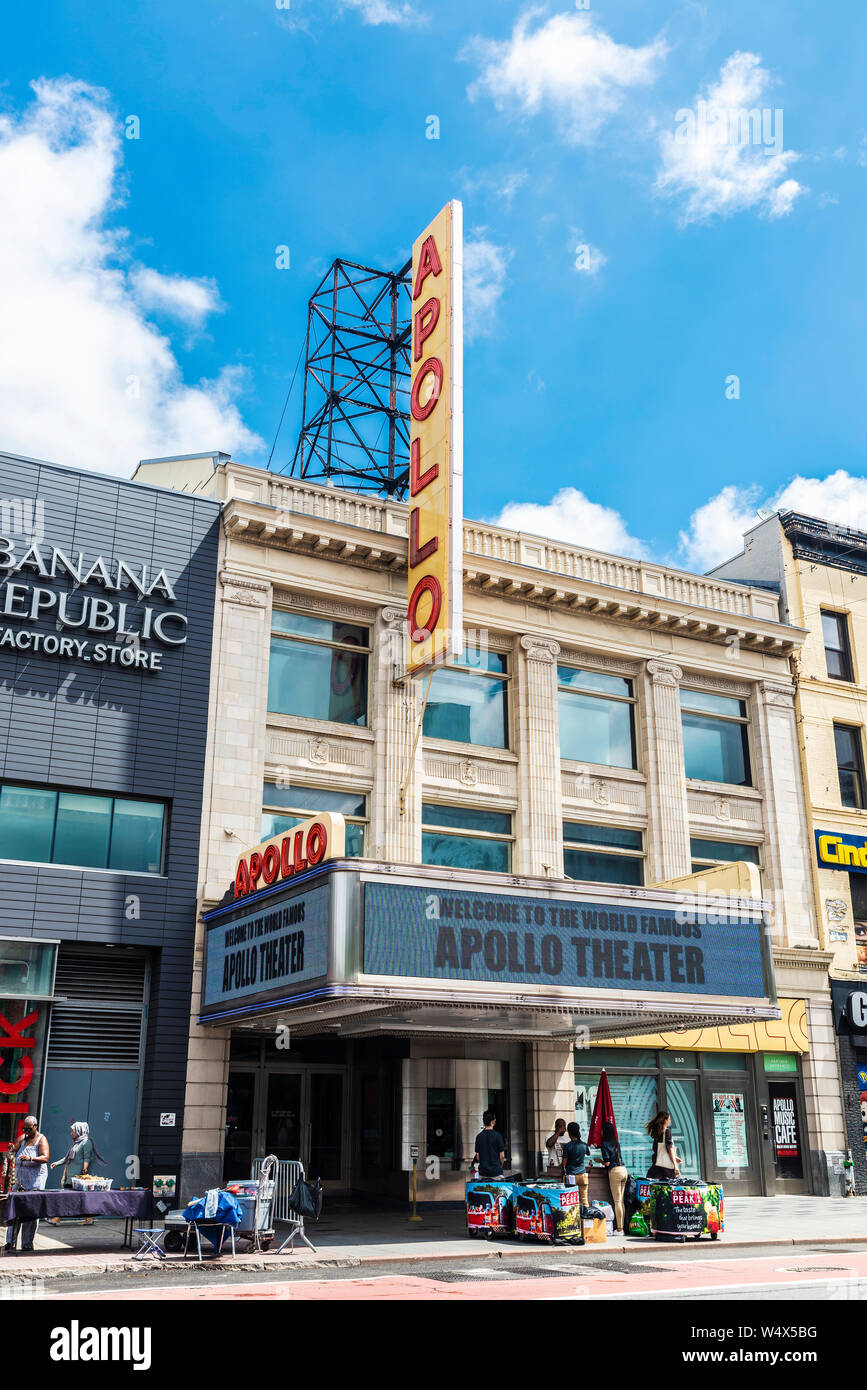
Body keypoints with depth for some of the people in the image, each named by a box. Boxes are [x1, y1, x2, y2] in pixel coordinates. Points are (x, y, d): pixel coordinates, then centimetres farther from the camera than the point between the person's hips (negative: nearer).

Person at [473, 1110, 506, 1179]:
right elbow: (502, 1155, -6)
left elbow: (477, 1156, 7)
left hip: (482, 1173, 4)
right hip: (496, 1172, -4)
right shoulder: (497, 1135, -9)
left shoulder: (479, 1136, 2)